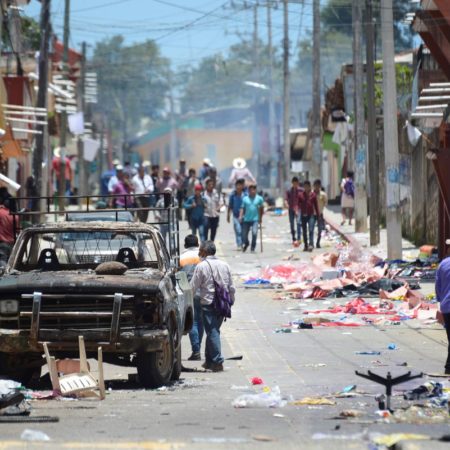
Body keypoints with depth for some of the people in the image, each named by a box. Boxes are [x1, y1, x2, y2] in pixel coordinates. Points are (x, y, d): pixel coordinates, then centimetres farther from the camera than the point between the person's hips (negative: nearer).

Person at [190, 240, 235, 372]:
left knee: (212, 332, -3)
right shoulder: (224, 265, 8)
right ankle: (209, 360, 23)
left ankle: (218, 362, -7)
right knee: (213, 331, 17)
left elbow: (193, 287, -6)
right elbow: (231, 288, 12)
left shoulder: (201, 266, -9)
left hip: (208, 303, -6)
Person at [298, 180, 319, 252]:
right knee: (304, 231, 8)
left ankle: (311, 244, -23)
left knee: (311, 230, -15)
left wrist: (317, 214, 5)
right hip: (303, 215, 2)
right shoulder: (301, 195, 4)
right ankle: (305, 245, 16)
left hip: (311, 215, -2)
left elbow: (316, 205, 6)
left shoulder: (313, 195, 3)